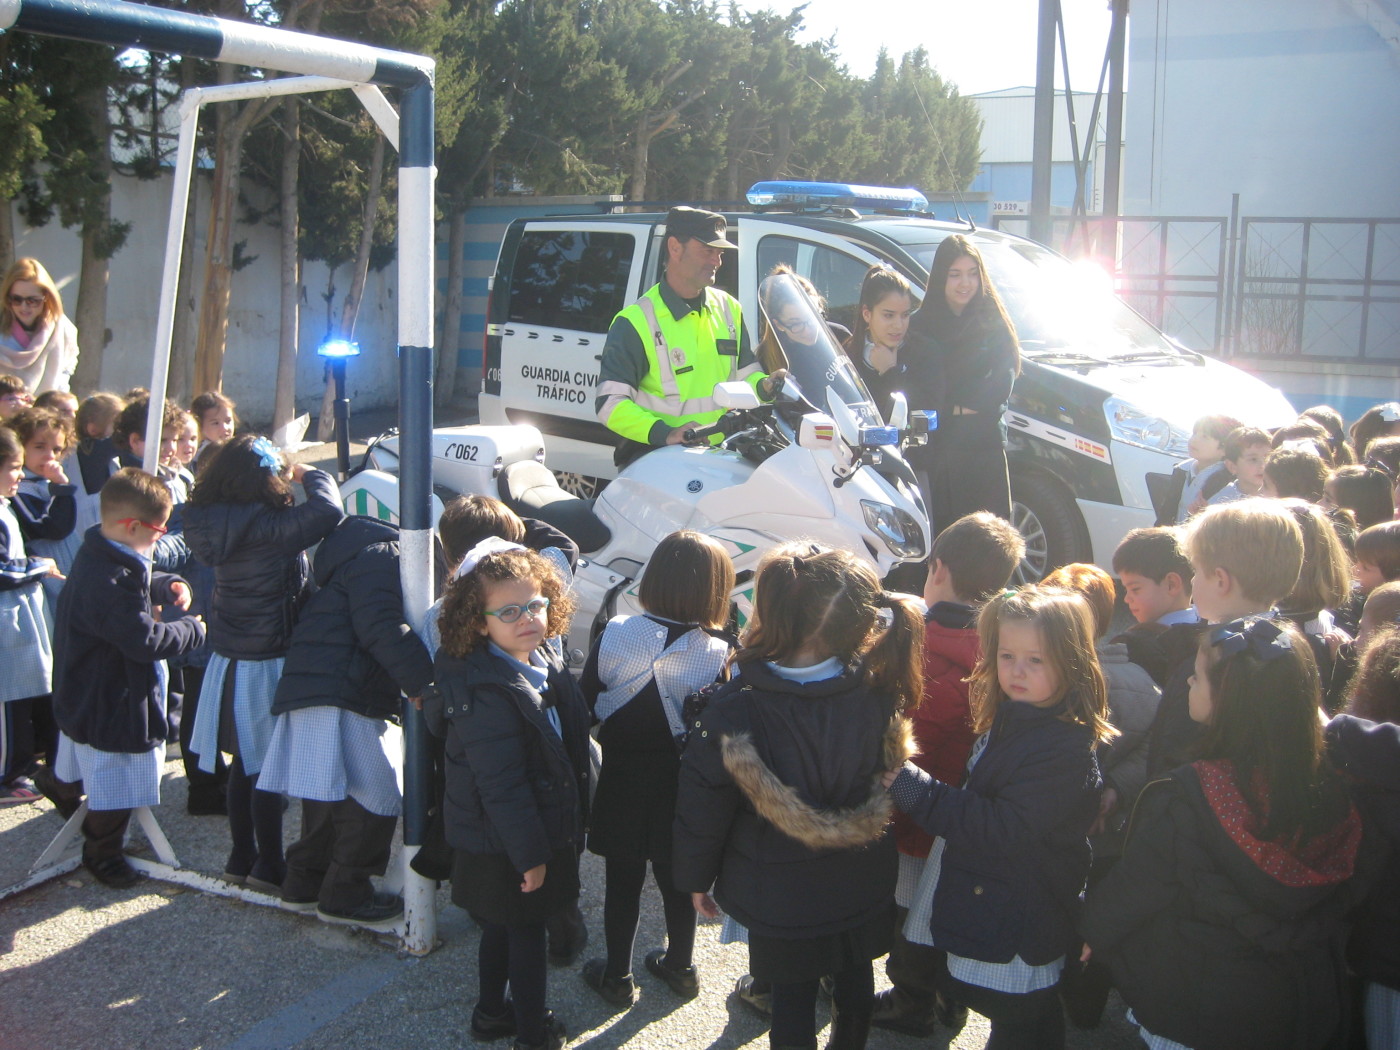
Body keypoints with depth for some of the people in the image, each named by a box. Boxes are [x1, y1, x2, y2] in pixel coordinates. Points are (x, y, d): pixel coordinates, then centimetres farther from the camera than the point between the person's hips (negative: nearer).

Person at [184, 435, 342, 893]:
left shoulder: (213, 522, -1)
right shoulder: (266, 527, -23)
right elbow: (328, 510, -31)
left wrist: (292, 476, 2)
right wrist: (309, 473, -12)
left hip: (230, 660, 8)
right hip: (267, 663, -7)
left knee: (244, 762, 17)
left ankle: (241, 857, 29)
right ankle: (268, 867, 13)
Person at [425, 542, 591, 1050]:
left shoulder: (544, 662, 0)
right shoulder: (487, 693, -30)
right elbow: (501, 785, -28)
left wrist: (568, 825, 17)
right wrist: (529, 855, -23)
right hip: (506, 848, -9)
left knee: (504, 926, 23)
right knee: (526, 930, 9)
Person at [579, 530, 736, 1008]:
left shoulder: (613, 635, -14)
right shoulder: (720, 654, -18)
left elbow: (584, 708, -6)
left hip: (621, 781, 0)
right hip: (682, 787, 0)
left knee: (622, 880, 15)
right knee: (677, 879, 19)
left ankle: (618, 977, 29)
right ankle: (679, 968, 37)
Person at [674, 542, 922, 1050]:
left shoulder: (736, 709, -28)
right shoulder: (877, 689, -19)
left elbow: (703, 808, -15)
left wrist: (696, 877, 0)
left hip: (781, 898, -3)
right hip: (863, 889, 3)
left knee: (792, 1000, 17)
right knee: (855, 988, 26)